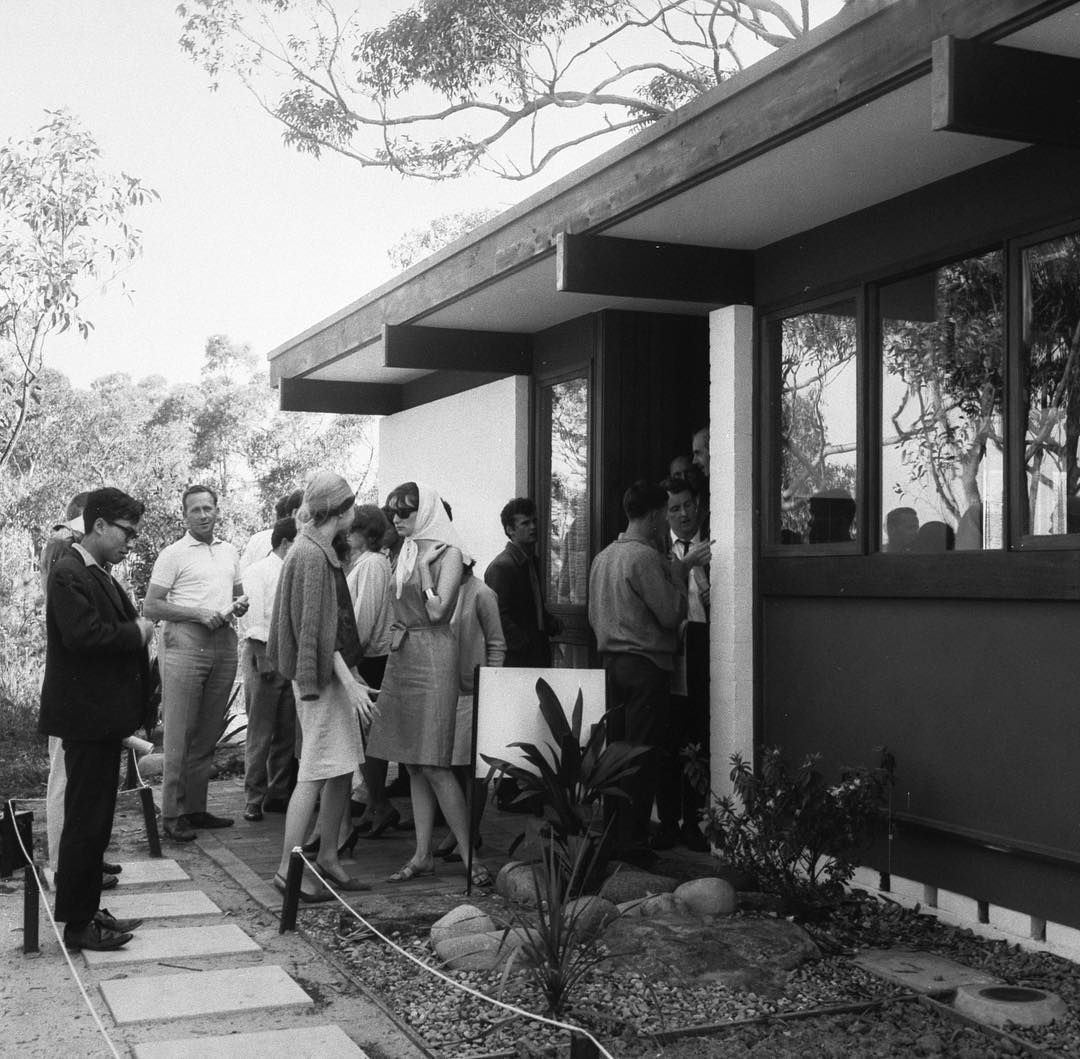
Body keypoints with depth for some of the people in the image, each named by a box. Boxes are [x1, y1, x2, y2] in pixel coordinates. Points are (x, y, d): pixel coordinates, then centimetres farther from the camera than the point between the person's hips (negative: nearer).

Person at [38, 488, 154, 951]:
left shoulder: (98, 574, 15)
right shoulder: (69, 574, -16)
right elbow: (81, 634, -28)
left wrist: (138, 629, -1)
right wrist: (135, 632, -16)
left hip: (103, 717, 10)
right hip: (85, 717, -10)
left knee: (95, 819, 15)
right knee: (86, 821, -3)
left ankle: (88, 909, 25)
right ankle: (77, 924, 6)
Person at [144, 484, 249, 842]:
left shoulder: (229, 552, 17)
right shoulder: (173, 555, -2)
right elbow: (151, 607, -7)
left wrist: (240, 605, 4)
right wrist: (198, 614, -15)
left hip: (224, 644, 6)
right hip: (185, 642, -6)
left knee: (208, 734, 9)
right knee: (180, 734, -6)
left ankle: (196, 808, 17)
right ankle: (172, 814, -1)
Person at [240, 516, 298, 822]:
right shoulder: (258, 571, -2)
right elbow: (255, 617, -8)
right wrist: (262, 658, -14)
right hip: (264, 652, -6)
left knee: (287, 731, 8)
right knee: (260, 732, -2)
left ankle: (278, 795, 17)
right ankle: (254, 799, 4)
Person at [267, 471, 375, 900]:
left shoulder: (321, 551, 15)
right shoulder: (311, 556, -15)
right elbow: (315, 627, -19)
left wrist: (350, 675, 21)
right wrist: (349, 682, -20)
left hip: (335, 673, 10)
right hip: (322, 676, -10)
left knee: (342, 770, 11)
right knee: (315, 773, -7)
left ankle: (327, 858, 19)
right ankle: (289, 869, -1)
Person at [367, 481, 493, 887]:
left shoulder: (449, 553, -7)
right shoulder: (406, 553, 13)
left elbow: (437, 611, -16)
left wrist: (422, 567, -12)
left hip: (432, 656, -8)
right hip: (401, 657, 8)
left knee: (432, 764, -10)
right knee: (413, 762, 8)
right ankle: (422, 855, 13)